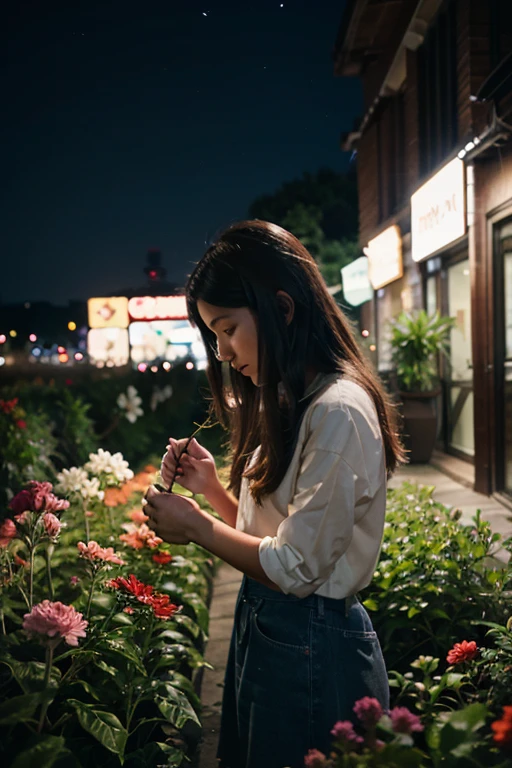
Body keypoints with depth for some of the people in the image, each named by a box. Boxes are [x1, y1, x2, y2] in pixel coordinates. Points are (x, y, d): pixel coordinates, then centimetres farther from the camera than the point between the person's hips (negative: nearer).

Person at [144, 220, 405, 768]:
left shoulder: (338, 411, -23)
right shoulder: (289, 404, 7)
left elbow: (296, 568, -22)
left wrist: (197, 526, -11)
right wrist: (211, 486, -2)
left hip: (310, 645, -9)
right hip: (263, 625, 9)